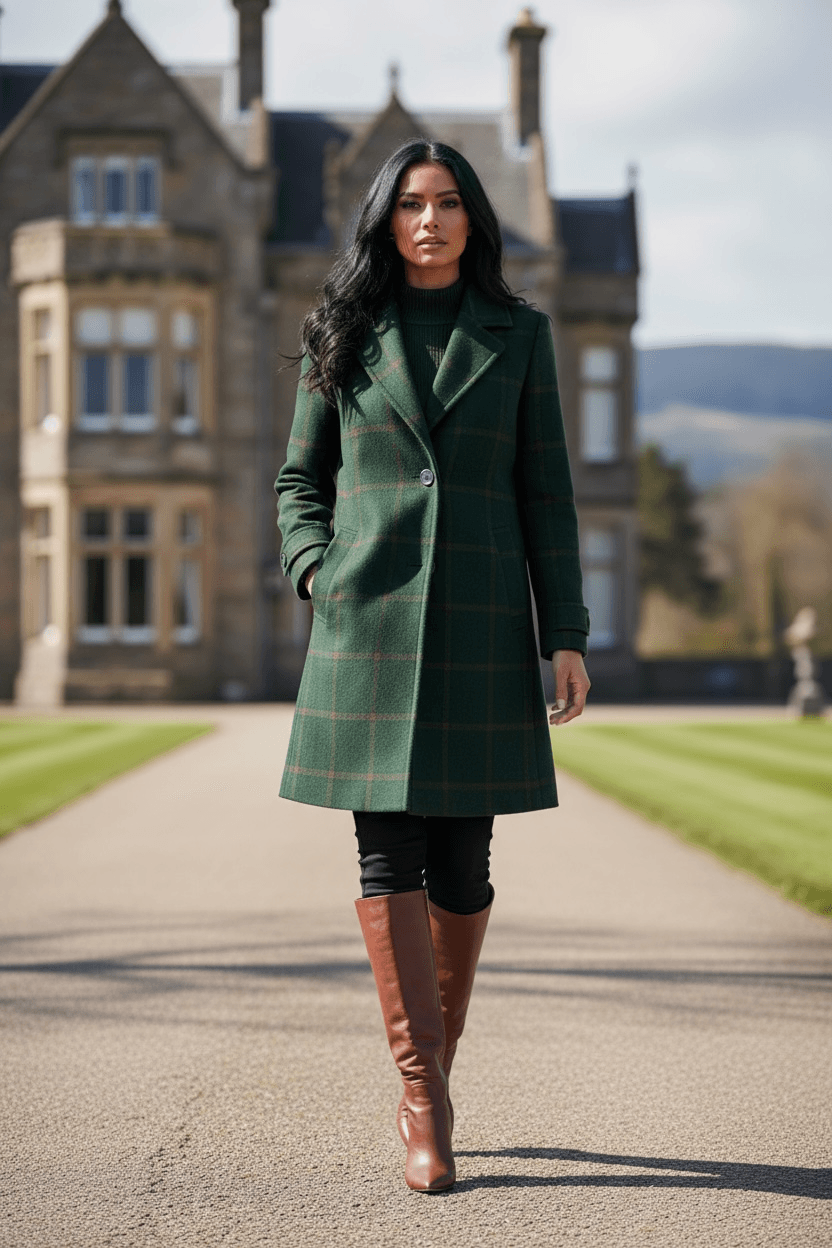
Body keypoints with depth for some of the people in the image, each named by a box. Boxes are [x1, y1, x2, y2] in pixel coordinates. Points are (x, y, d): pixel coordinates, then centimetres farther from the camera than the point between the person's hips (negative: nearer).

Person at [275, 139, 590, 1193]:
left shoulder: (517, 334, 9)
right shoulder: (344, 334, 9)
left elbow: (545, 491, 7)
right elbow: (299, 480, 15)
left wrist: (565, 634, 2)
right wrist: (317, 570, -4)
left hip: (481, 621, 1)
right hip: (369, 620, 0)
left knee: (462, 859, 3)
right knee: (388, 851, -7)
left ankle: (431, 1074, 21)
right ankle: (424, 1101, -5)